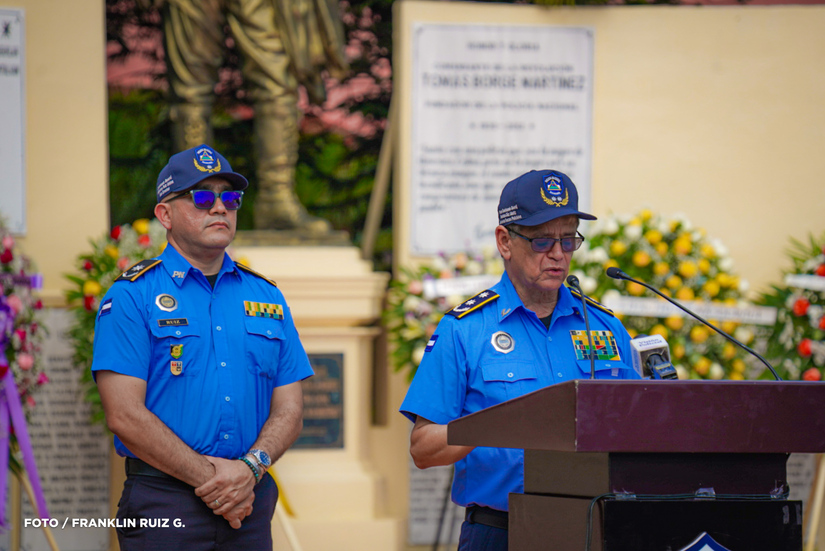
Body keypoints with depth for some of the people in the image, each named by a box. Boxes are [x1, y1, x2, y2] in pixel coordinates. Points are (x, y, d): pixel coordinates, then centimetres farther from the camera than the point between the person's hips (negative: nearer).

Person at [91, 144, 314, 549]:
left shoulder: (266, 298, 13)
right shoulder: (132, 297, -2)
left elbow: (288, 409, 10)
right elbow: (125, 415, -10)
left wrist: (251, 467, -10)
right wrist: (210, 478, -13)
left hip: (250, 503, 4)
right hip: (163, 504, -4)